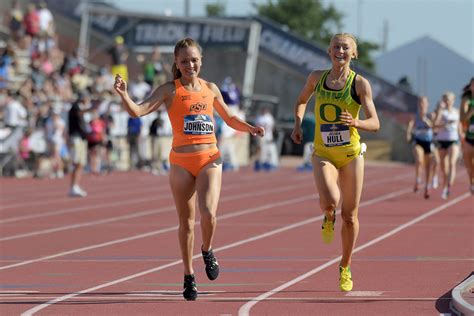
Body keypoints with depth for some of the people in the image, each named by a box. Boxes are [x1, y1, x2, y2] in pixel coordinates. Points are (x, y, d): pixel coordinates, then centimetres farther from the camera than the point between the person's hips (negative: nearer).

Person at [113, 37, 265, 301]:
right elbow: (138, 111, -12)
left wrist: (250, 129, 5)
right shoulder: (169, 90, -1)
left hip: (210, 159, 1)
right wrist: (124, 95, -31)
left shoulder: (210, 89, 10)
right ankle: (189, 277, 19)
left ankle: (207, 251, 13)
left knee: (208, 213, -19)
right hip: (181, 162, -1)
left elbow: (230, 119, 23)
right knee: (186, 222, 6)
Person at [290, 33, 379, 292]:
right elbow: (301, 101, 21)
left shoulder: (360, 84, -6)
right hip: (323, 154, 0)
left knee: (350, 216, 5)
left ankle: (345, 267, 26)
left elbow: (375, 124, -10)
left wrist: (356, 122, -31)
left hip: (351, 155, 0)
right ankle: (329, 218, 11)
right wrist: (298, 124, 2)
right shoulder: (317, 78, 2)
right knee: (329, 201, -27)